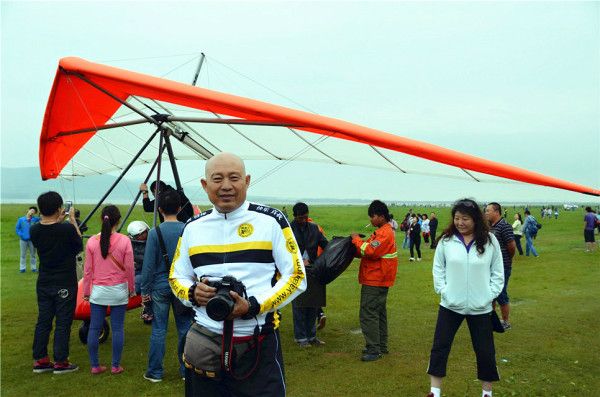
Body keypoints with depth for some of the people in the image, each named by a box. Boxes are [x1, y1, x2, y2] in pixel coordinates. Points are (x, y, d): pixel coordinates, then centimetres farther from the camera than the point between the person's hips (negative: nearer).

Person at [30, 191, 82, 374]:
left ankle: (40, 360, 22)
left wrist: (57, 221, 10)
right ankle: (60, 362, 11)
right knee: (63, 323, 5)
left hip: (43, 283, 5)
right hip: (65, 285, -5)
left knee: (43, 321, 14)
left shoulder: (34, 230, -6)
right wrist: (73, 221, 2)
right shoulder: (67, 229, -21)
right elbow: (79, 246, -3)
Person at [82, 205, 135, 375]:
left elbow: (88, 270, 2)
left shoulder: (92, 241, -3)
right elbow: (129, 268, -4)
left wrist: (86, 291, 13)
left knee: (94, 328, 9)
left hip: (98, 291, 2)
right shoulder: (124, 241, -8)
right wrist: (132, 289, 10)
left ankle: (95, 366, 14)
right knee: (118, 328, 6)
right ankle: (116, 366, 11)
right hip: (119, 291, -1)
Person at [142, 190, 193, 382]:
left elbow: (149, 265, -7)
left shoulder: (155, 233, -9)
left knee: (159, 330, 6)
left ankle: (155, 372, 15)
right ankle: (186, 370, 18)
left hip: (160, 286, -1)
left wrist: (145, 290, 2)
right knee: (185, 329, 10)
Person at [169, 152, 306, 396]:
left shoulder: (271, 221, -4)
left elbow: (296, 276, -4)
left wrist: (253, 306, -17)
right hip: (205, 341, 4)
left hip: (259, 344, -3)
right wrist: (193, 293, -7)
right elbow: (176, 277, 17)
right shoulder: (192, 227, 8)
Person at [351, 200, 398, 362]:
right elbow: (368, 251, 13)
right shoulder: (382, 231, 16)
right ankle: (381, 346, 27)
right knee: (379, 313, 17)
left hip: (374, 281, -11)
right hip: (379, 280, 11)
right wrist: (357, 245, -3)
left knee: (368, 314, -9)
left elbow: (370, 251, -26)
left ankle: (373, 350, -5)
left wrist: (356, 239, -13)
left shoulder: (385, 233, -17)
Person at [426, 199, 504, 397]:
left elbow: (497, 272, 1)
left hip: (480, 308, 0)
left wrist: (490, 295, -7)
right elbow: (438, 269, 2)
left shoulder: (490, 241, -5)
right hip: (450, 305, 0)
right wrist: (443, 290, -8)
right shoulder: (446, 240, -5)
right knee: (440, 347, 4)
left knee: (485, 351, 10)